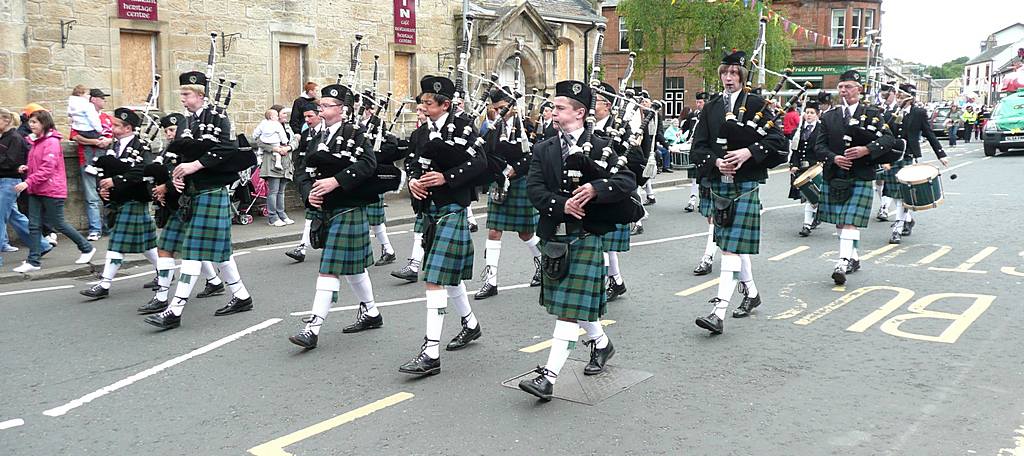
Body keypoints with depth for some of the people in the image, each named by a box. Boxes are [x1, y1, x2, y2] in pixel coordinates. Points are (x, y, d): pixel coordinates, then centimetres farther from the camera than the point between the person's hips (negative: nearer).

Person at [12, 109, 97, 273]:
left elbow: (47, 169, -20)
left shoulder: (51, 142, -14)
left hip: (52, 190, -8)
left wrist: (28, 182, -25)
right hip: (36, 190, 8)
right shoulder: (35, 141, 14)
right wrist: (27, 168, 4)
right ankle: (33, 262, 5)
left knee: (58, 224, 2)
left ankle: (87, 248, 18)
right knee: (34, 225, 3)